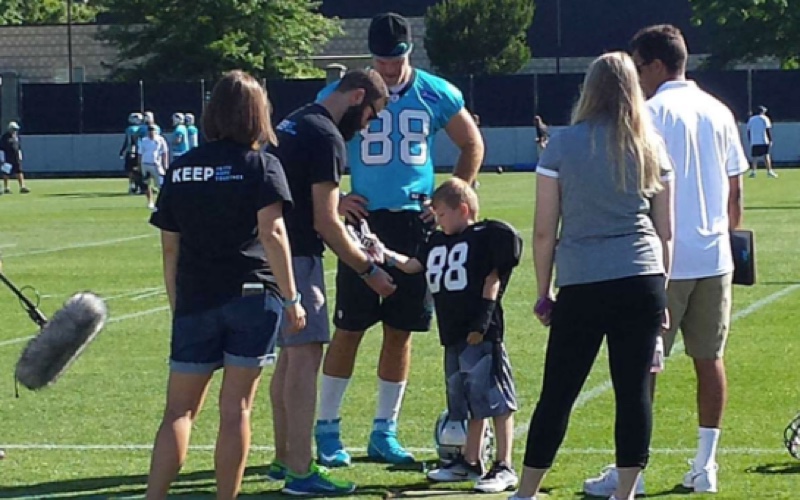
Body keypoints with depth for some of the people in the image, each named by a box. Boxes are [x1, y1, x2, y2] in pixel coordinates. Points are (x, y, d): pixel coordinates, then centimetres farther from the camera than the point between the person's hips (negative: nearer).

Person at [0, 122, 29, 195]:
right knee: (6, 173, 2)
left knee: (19, 172, -2)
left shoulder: (16, 136, 12)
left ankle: (22, 187, -5)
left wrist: (20, 156, 17)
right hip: (7, 159, -6)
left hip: (16, 158, 6)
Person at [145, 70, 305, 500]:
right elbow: (271, 232, -12)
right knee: (236, 408, 2)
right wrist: (291, 298, -9)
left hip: (194, 300, 3)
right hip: (252, 296, -3)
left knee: (179, 410, 7)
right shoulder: (261, 166, 0)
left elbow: (170, 247, 12)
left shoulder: (180, 169, 11)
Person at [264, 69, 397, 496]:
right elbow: (325, 223, -16)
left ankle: (283, 458, 22)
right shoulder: (327, 138, -15)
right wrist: (368, 270, -9)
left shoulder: (293, 123, 15)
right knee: (305, 356, -8)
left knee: (290, 355, 16)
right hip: (297, 256, -10)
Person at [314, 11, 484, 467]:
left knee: (401, 331, 7)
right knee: (349, 328, -2)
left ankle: (385, 432, 16)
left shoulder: (436, 95, 2)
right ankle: (328, 430, 8)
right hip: (365, 221, -2)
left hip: (416, 224, 2)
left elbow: (472, 145, 15)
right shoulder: (344, 93, -2)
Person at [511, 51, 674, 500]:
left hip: (582, 285, -1)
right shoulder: (652, 147, 7)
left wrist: (544, 291, 9)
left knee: (557, 394, 5)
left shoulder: (563, 144, 0)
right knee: (635, 391, 5)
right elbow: (666, 232, 9)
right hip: (642, 283, 2)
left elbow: (544, 230, 0)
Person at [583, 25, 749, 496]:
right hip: (715, 258, 6)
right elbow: (735, 191, 12)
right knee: (710, 359, 9)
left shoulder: (651, 114, -8)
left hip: (663, 261, -5)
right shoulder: (720, 113, 10)